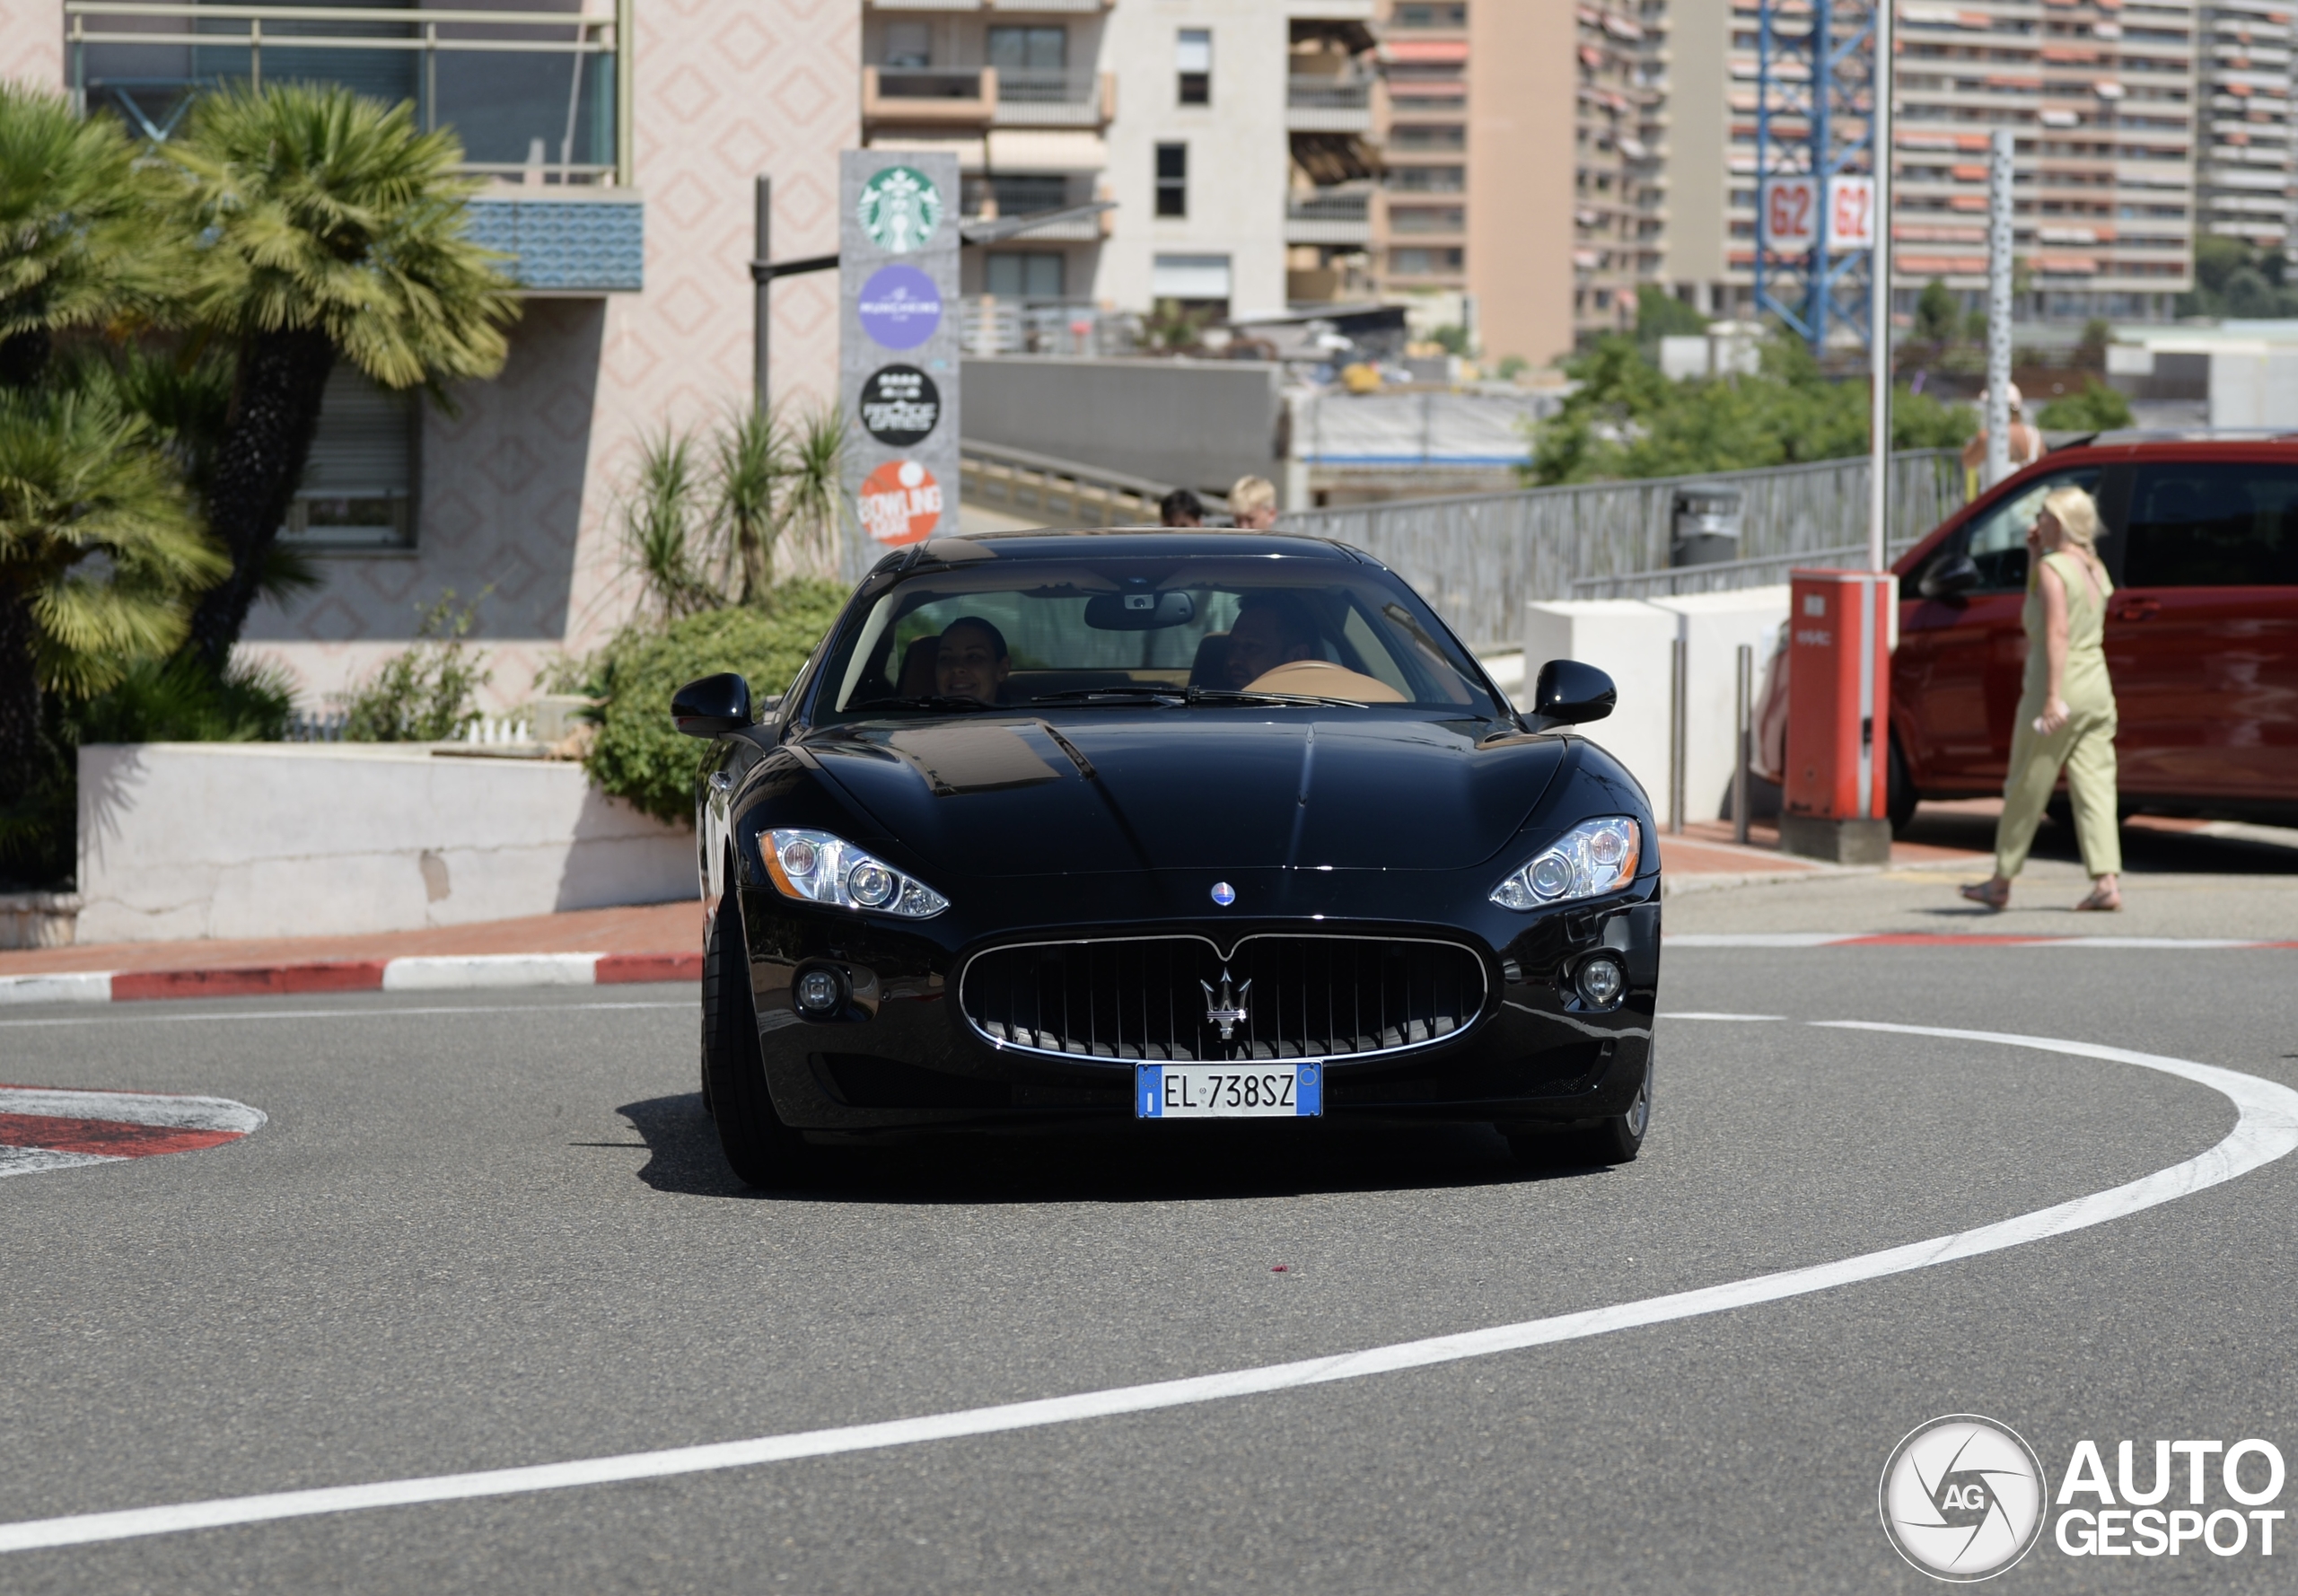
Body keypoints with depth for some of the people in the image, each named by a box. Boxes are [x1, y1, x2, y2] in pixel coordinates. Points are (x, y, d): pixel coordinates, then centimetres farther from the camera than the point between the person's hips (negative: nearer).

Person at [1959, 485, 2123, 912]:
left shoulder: (2053, 568, -11)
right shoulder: (2094, 569, 14)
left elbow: (2057, 632, -21)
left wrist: (2053, 696, -25)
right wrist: (2034, 554, 19)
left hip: (2056, 688, -7)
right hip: (2097, 689, 8)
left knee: (2026, 789, 4)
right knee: (2094, 787, 2)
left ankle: (2001, 882, 14)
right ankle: (2107, 882, -10)